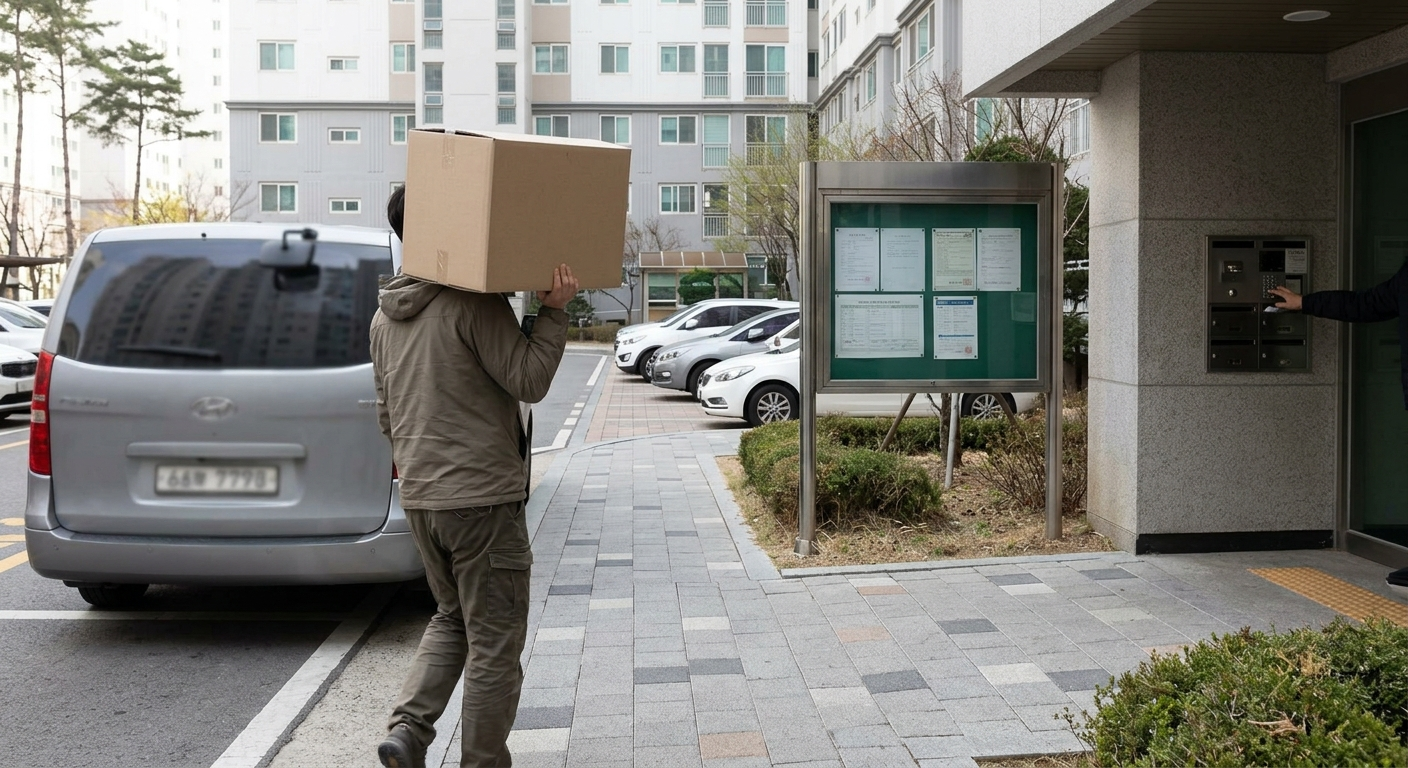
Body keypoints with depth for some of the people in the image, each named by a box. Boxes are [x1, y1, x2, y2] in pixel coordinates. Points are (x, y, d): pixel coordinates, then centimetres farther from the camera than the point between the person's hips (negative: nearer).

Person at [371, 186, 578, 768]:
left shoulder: (386, 317, 12)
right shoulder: (474, 304, -15)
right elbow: (529, 381, -15)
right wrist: (555, 310, -13)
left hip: (419, 500, 8)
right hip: (482, 498, -8)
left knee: (452, 619, 24)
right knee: (494, 643, 4)